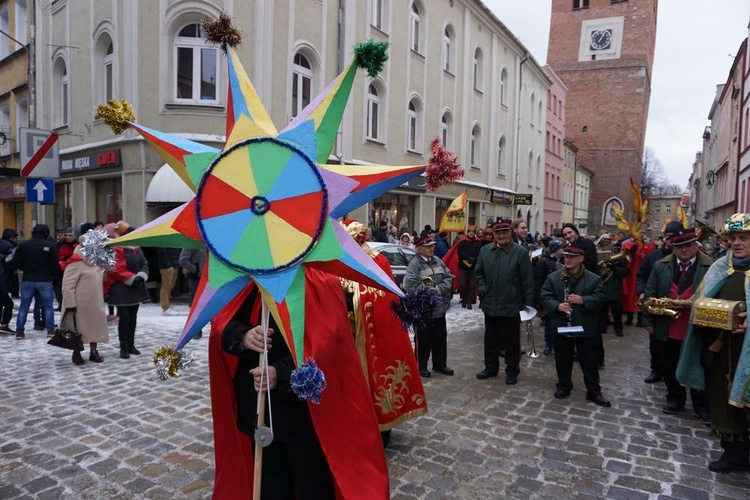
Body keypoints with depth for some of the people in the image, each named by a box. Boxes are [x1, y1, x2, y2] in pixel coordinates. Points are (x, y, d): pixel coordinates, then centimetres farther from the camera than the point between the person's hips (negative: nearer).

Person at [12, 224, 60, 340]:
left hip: (28, 280, 2)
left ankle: (19, 331, 12)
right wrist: (54, 273, 10)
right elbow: (55, 264, -10)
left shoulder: (23, 244, 0)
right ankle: (50, 330, 7)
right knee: (48, 306, 8)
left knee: (23, 306, 11)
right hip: (45, 280, -2)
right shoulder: (51, 245, -9)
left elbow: (16, 263, 3)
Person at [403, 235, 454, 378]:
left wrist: (441, 288, -11)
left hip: (439, 308, 7)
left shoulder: (437, 261, 8)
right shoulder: (414, 264, -16)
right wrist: (432, 291, -18)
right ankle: (421, 367, 22)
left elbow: (449, 277, 10)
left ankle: (440, 364, 33)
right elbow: (410, 285, -26)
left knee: (441, 338, 17)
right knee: (423, 340, 6)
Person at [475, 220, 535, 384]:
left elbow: (527, 281, -9)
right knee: (490, 338, 16)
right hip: (490, 304, 4)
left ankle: (512, 371, 24)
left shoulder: (520, 252, -10)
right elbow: (479, 272, 15)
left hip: (512, 306, -4)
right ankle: (491, 367, 32)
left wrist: (528, 303, -10)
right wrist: (482, 289, 0)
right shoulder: (484, 251, 3)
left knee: (512, 340, 9)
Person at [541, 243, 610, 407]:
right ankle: (564, 386, 30)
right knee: (563, 359, 13)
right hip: (561, 327, 1)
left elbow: (600, 299, -7)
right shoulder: (553, 277, 0)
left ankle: (594, 392, 19)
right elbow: (545, 296, -2)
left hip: (585, 328, -1)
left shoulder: (593, 278, -3)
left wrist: (583, 300, -23)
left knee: (589, 361, 8)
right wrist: (557, 305, -20)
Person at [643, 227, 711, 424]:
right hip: (668, 330, 3)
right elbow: (649, 294, 5)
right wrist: (649, 321, 3)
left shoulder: (711, 267, -7)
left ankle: (701, 406, 26)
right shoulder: (660, 266, 2)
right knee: (670, 367, 16)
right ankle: (675, 399, 34)